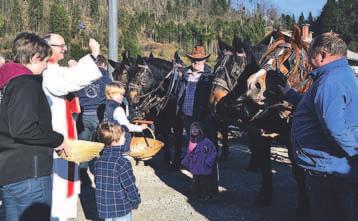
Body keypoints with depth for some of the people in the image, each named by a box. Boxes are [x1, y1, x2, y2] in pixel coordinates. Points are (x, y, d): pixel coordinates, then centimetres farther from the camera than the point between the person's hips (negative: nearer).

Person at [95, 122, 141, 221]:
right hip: (121, 207, -6)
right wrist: (136, 202, 1)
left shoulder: (98, 161, 0)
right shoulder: (123, 162, -21)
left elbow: (98, 183, 9)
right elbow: (130, 186, -16)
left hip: (104, 207, 6)